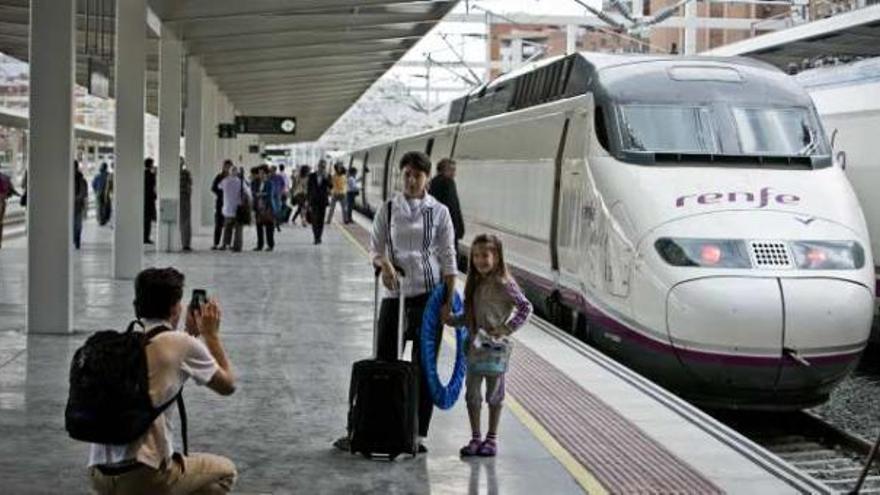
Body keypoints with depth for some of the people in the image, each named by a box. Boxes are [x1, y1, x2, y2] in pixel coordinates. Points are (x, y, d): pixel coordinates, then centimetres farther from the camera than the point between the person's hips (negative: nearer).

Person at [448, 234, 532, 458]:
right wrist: (450, 320, 1)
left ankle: (492, 439, 18)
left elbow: (525, 307, -15)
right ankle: (475, 438, 18)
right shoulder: (474, 284, 9)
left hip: (496, 348, -6)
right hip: (474, 346, 6)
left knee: (494, 394, 7)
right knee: (472, 393, 8)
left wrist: (506, 329, -20)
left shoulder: (504, 284, -12)